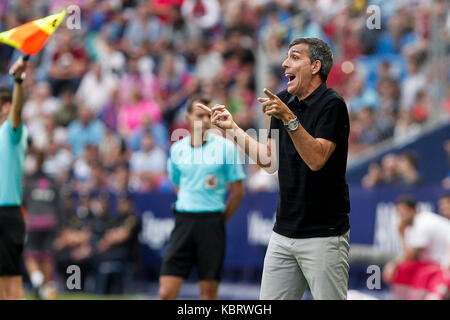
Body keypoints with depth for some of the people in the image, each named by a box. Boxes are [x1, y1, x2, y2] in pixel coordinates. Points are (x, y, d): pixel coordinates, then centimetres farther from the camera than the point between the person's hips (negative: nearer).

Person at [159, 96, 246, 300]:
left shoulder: (225, 147, -1)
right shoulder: (177, 149, 9)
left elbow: (238, 191, 2)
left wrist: (219, 221, 6)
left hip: (212, 221, -3)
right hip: (183, 220, 3)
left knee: (209, 293, -1)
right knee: (166, 292, -6)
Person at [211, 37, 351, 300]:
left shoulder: (332, 105, -11)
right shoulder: (284, 101, 13)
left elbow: (316, 159, -22)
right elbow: (270, 161, 13)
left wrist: (289, 119, -29)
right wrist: (232, 128, 9)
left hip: (324, 236, -7)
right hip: (283, 233, 7)